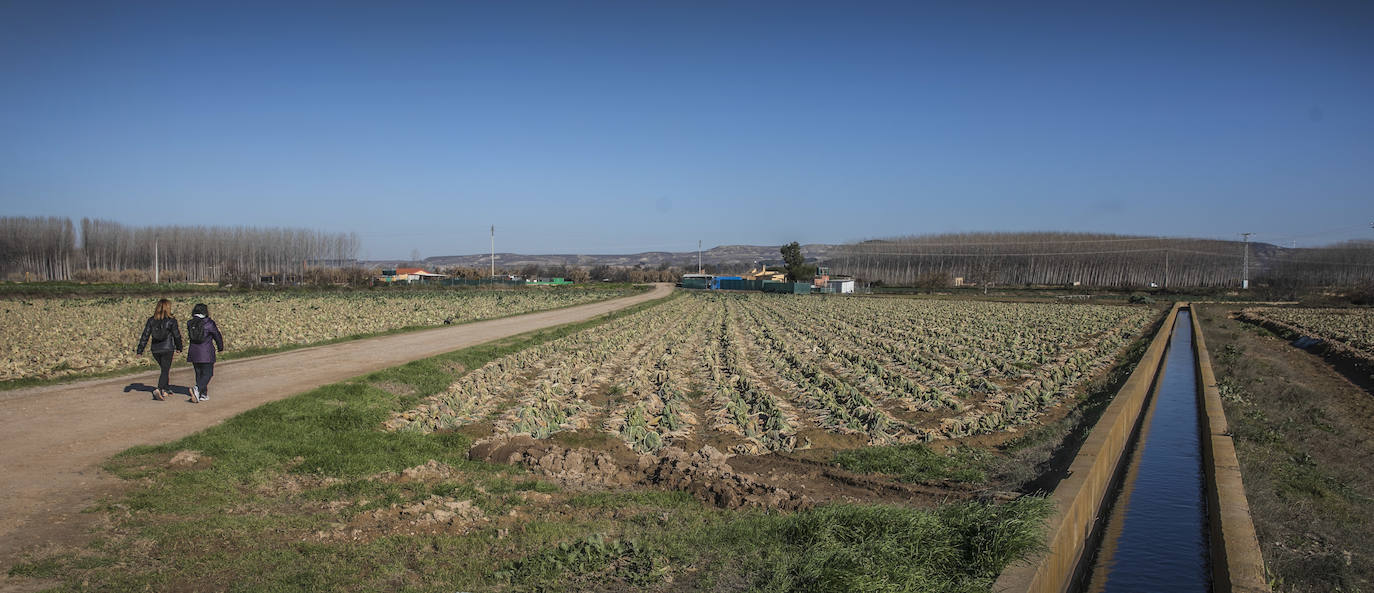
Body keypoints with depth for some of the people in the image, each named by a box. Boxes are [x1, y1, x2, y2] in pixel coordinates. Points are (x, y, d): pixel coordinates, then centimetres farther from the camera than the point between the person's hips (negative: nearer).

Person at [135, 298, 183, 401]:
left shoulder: (151, 320, 1)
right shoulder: (171, 321, -9)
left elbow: (145, 336, 1)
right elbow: (177, 336, -3)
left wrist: (140, 350, 4)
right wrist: (179, 347, 13)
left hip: (155, 349, 4)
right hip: (167, 349, -4)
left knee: (165, 369, 21)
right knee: (165, 370, -1)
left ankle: (166, 388, 26)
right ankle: (159, 390, -18)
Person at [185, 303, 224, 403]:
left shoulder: (190, 323, 2)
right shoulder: (209, 323, -11)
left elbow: (190, 336, 15)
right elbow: (217, 336, -2)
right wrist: (220, 347, 14)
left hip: (193, 352, 5)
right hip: (206, 353, -5)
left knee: (199, 373, 14)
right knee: (207, 374, 0)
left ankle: (203, 394, 15)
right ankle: (197, 388, -22)